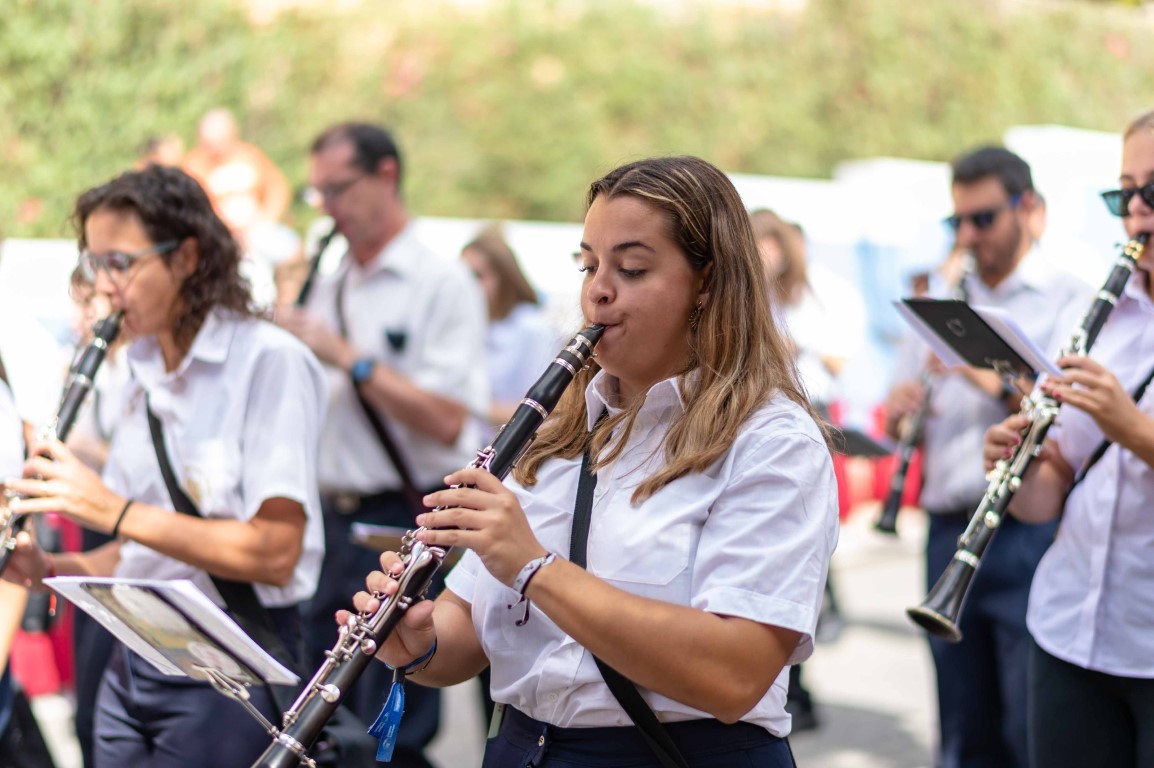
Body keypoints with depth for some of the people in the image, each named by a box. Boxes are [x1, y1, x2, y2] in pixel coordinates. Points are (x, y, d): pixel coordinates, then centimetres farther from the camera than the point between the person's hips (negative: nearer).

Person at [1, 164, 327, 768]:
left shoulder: (268, 361, -11)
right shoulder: (145, 373, 11)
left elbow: (274, 554, -19)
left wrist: (113, 510, -23)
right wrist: (49, 568, -2)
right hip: (131, 665, 7)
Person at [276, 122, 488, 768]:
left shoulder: (443, 283, -8)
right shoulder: (330, 288, 14)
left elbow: (447, 421, -18)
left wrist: (350, 357, -18)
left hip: (405, 519, -7)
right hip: (335, 515, 7)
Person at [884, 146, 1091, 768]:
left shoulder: (1071, 302, 0)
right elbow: (898, 425, 20)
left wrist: (997, 382, -23)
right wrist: (899, 413, -2)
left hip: (1028, 534, -5)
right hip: (949, 532, 6)